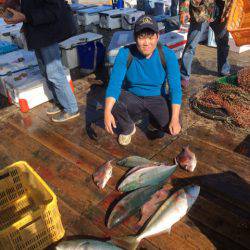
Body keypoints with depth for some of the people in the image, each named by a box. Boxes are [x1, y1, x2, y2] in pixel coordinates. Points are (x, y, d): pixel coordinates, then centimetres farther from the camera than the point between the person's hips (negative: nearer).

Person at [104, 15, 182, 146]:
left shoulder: (168, 55, -18)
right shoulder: (125, 53, -18)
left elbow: (175, 88, -20)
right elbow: (114, 83, -24)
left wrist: (175, 119, -31)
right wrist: (107, 112, -40)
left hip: (157, 98, 0)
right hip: (132, 97, 1)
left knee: (172, 128, -24)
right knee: (113, 104, -31)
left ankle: (154, 119, 14)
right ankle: (129, 128, 3)